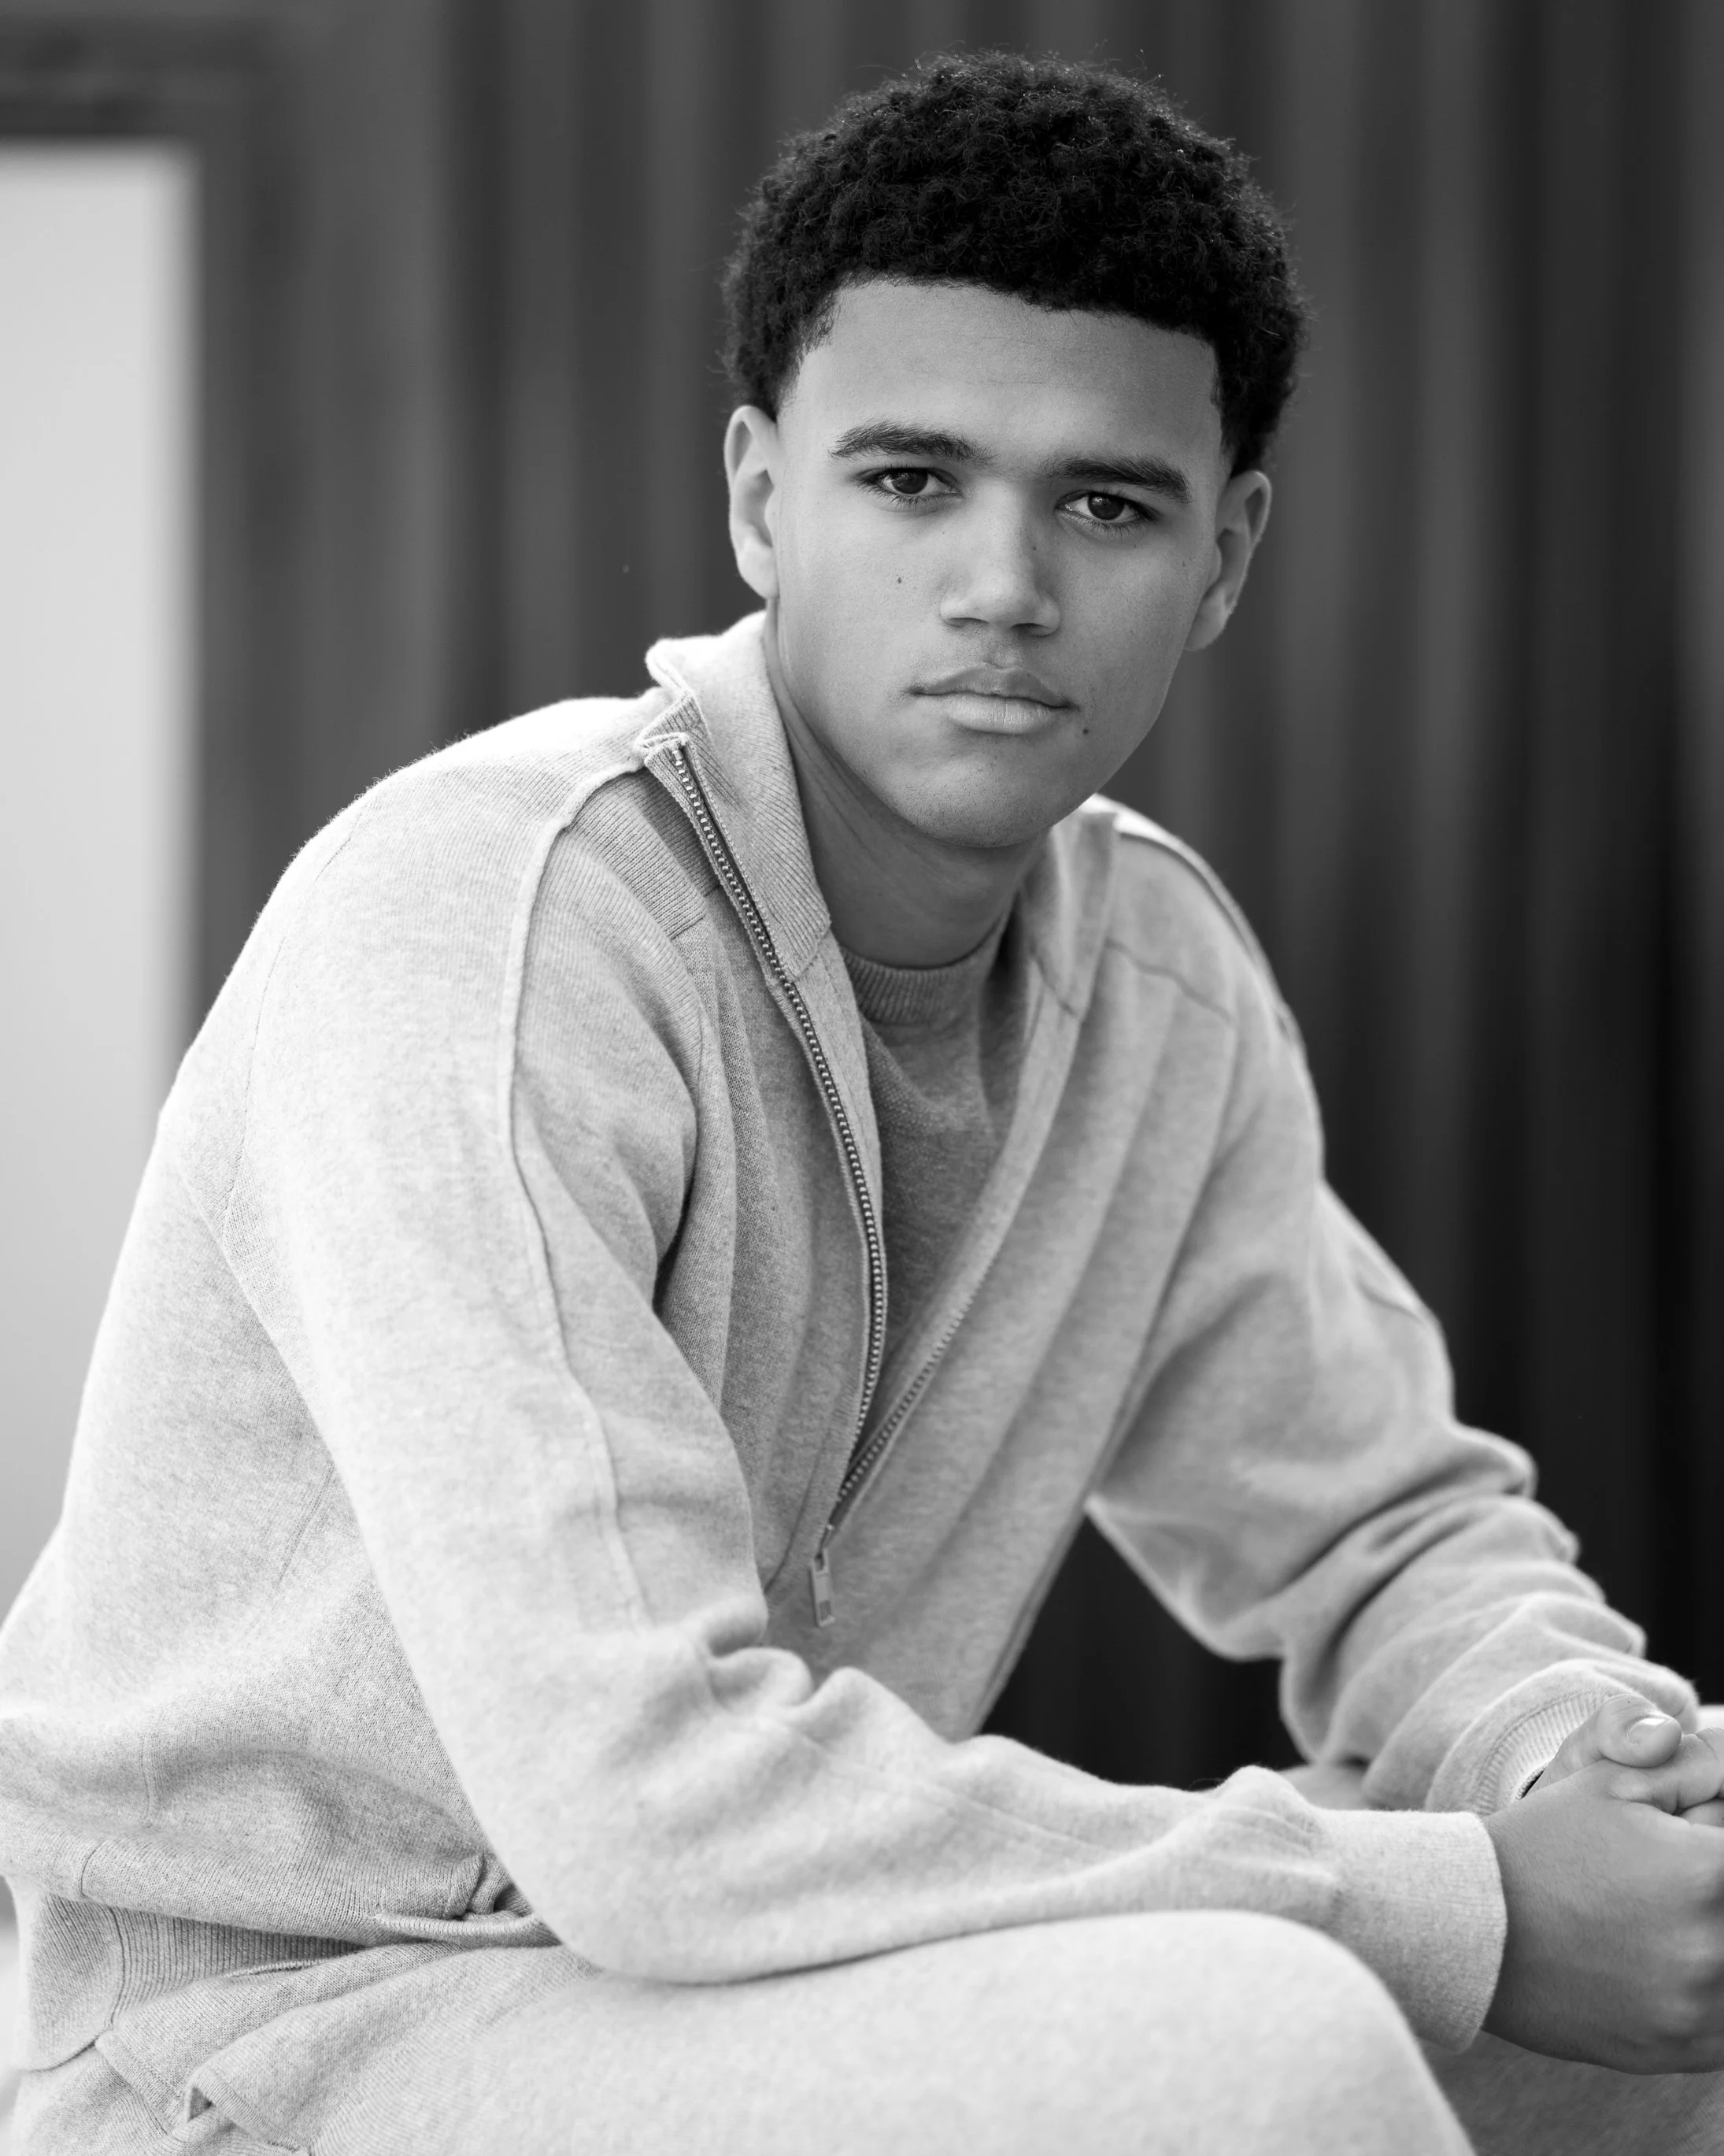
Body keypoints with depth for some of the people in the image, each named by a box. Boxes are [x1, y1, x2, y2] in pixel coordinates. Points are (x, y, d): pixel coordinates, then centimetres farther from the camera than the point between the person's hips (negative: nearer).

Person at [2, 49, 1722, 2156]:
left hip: (736, 1972, 7)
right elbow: (653, 1799, -31)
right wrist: (1463, 1906, -25)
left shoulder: (1164, 971, 0)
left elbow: (1389, 1525, 14)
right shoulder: (478, 916, -24)